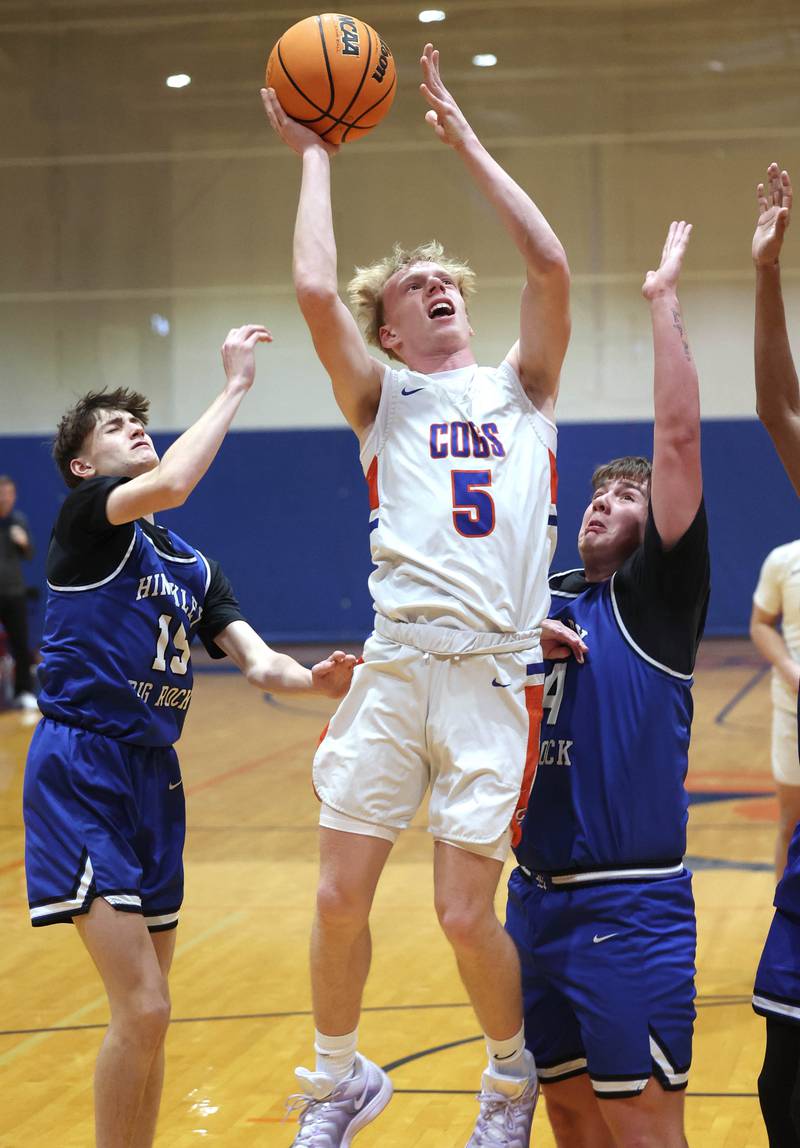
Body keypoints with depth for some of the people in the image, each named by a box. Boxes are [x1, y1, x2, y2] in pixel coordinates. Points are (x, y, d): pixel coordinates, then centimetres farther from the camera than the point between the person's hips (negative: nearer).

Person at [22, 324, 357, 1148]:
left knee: (147, 1008, 11)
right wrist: (235, 385, -14)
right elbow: (170, 484, -23)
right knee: (142, 1010, -15)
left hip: (154, 774, 8)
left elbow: (256, 661, 6)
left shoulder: (192, 568, 18)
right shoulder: (86, 512, -3)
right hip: (83, 770, -8)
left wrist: (313, 679, -15)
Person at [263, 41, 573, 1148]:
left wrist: (465, 139, 7)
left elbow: (550, 264, 1)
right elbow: (315, 290, -4)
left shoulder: (520, 386, 17)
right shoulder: (382, 397, 13)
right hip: (395, 667, 1)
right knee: (341, 898, 0)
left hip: (497, 674, 0)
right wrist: (313, 156, 7)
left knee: (465, 915, -3)